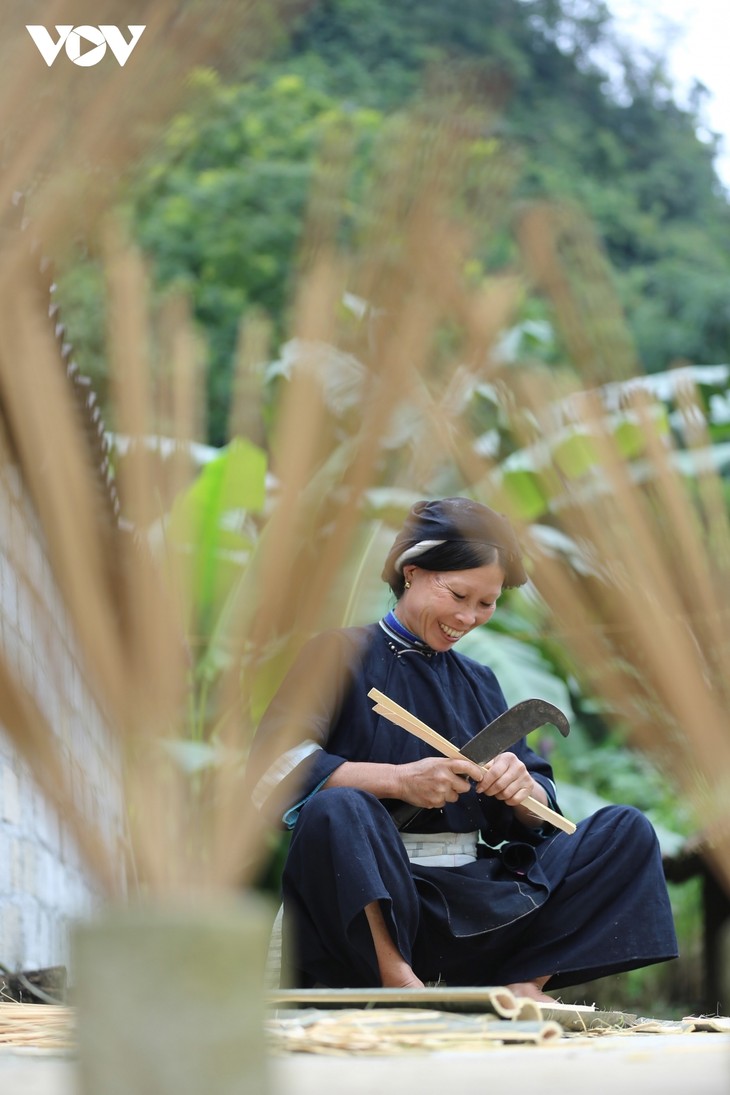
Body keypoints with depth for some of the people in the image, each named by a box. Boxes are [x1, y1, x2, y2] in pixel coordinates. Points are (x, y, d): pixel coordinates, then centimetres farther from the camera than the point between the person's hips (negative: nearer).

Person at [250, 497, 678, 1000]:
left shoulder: (479, 683, 21)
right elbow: (273, 764, -12)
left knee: (628, 830, -6)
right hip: (371, 893, -6)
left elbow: (536, 818, 15)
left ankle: (526, 982, -20)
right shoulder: (344, 656, 5)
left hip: (474, 897, 6)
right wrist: (398, 781, -22)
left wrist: (524, 791, -10)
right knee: (335, 812, -37)